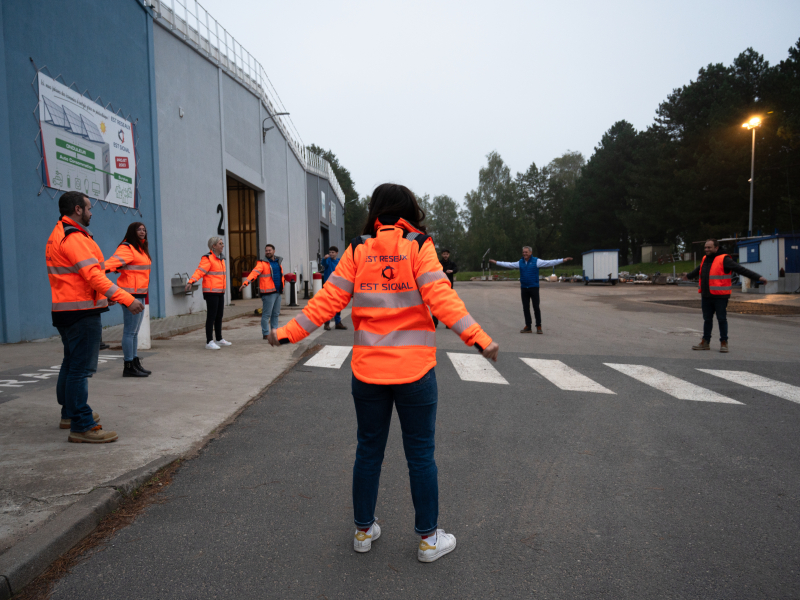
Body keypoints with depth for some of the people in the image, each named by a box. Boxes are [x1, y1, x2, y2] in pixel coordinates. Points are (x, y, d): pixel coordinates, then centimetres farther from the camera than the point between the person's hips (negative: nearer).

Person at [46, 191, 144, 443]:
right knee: (81, 368, -9)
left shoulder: (58, 236, 17)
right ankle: (82, 427, -6)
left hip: (65, 311, 11)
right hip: (82, 312, -11)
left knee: (71, 364, 21)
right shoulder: (74, 238, -16)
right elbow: (93, 276, -24)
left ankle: (69, 414, 35)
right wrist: (127, 299, -28)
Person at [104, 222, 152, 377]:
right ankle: (128, 367, 0)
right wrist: (102, 269, -44)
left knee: (135, 332, 14)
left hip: (140, 294, 10)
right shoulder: (127, 248, -11)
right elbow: (114, 261, -28)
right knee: (130, 331, -5)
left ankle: (135, 363, 22)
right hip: (131, 294, -10)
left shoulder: (141, 249, 17)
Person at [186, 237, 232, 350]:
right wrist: (190, 281, -38)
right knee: (211, 316, -7)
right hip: (211, 292, -8)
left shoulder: (221, 259, 18)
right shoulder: (207, 258, -10)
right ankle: (209, 342, -3)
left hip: (220, 292, 8)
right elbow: (199, 271, -23)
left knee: (219, 316, 14)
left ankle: (219, 339, 24)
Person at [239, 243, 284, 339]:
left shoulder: (278, 262, 15)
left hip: (278, 292, 7)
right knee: (266, 314, -4)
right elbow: (254, 273, -20)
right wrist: (245, 283, -33)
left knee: (276, 314, 13)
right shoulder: (262, 263, -7)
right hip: (268, 292, -7)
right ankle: (266, 334, 2)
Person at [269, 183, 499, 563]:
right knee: (420, 456, 11)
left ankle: (364, 531, 32)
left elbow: (327, 300, -3)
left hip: (367, 370, 3)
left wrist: (288, 332, 4)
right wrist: (478, 337, -21)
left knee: (368, 451, 17)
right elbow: (441, 297, -18)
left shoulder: (358, 251, 1)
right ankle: (428, 539, 24)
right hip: (414, 370, -2)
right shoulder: (418, 247, -5)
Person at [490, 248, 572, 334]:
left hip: (534, 288, -4)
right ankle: (528, 327, 15)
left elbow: (549, 263, -8)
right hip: (524, 288, 4)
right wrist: (496, 262, 20)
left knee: (536, 307, -3)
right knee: (525, 308, 7)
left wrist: (563, 260, -17)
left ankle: (539, 326, 7)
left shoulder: (536, 261, -4)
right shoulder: (520, 262, 9)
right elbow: (509, 265, 17)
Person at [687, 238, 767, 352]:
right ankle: (705, 342, 20)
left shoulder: (724, 259, -8)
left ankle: (724, 343, 11)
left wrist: (758, 277, -20)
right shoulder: (705, 260, 14)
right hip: (706, 296, 6)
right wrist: (688, 276, 52)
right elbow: (698, 271, 35)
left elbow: (741, 269, -13)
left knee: (722, 319, 2)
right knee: (707, 319, 12)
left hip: (720, 297, -6)